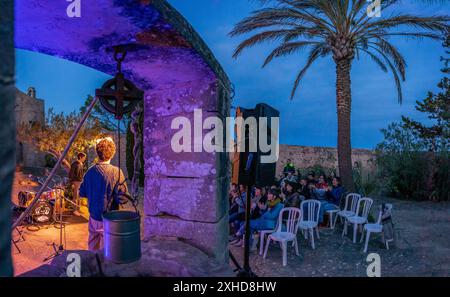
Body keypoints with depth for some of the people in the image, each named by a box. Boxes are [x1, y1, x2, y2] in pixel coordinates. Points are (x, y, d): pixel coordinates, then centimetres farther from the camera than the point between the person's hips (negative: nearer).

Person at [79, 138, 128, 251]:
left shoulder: (90, 171, -3)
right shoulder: (116, 172, -20)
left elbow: (82, 193, 7)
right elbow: (122, 197, -21)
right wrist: (113, 197, -1)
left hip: (93, 216, 5)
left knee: (93, 248, 23)